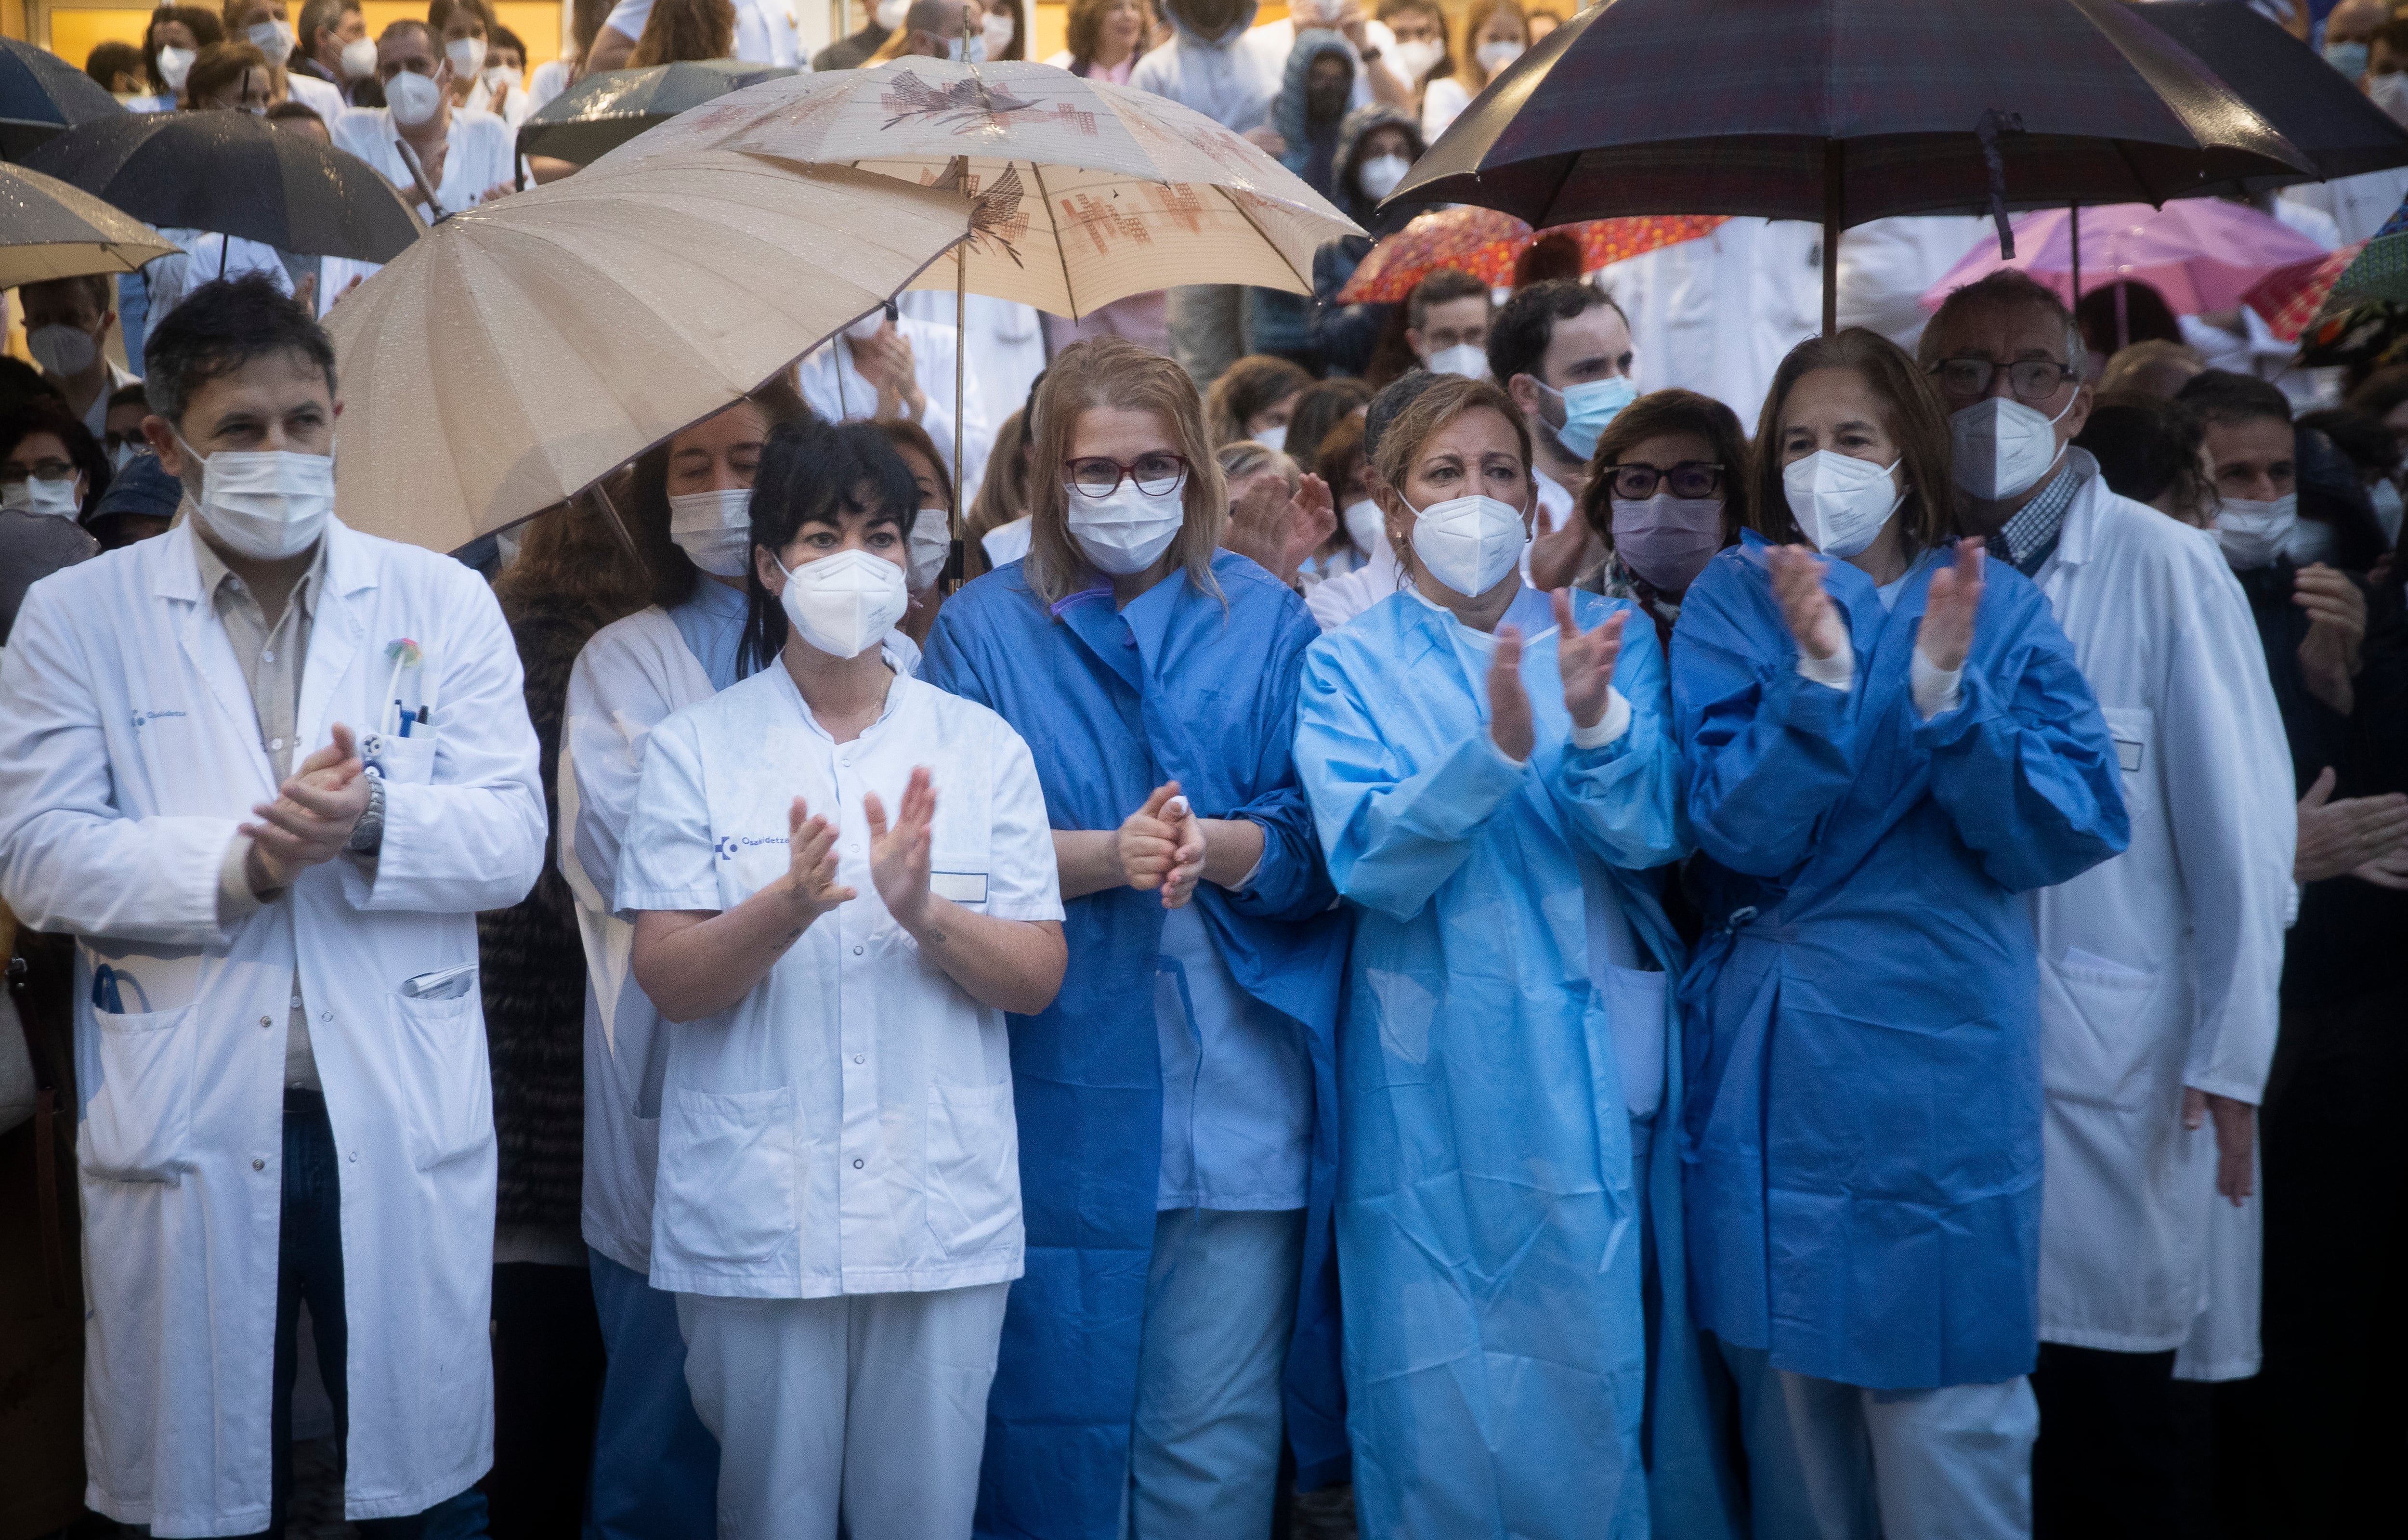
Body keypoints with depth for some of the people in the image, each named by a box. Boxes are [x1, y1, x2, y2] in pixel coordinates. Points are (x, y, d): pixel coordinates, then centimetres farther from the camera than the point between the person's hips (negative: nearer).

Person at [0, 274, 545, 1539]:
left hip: (405, 1131, 1)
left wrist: (375, 819, -20)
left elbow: (512, 842, 0)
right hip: (181, 1134, 0)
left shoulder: (442, 603, 6)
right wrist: (235, 864, -19)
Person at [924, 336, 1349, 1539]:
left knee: (1217, 1433, 3)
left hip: (1235, 1096, 1)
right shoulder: (984, 627, 6)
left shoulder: (1266, 620, 8)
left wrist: (1215, 845, -18)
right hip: (1058, 1092, 0)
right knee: (1055, 1397, 5)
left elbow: (1314, 843, 2)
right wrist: (1109, 857, -18)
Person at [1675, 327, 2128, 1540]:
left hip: (1949, 1063, 0)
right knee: (1792, 1391, 10)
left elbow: (2069, 836, -6)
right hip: (1778, 1069, 1)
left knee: (1951, 1425, 0)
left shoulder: (1998, 605, 4)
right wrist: (1820, 676, -22)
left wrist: (1947, 694, -19)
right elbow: (1734, 831, -9)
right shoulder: (1734, 600, 2)